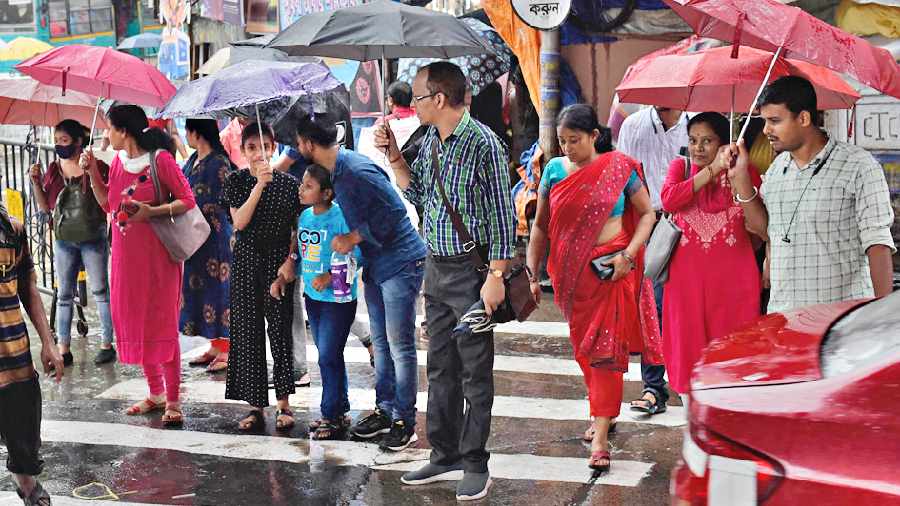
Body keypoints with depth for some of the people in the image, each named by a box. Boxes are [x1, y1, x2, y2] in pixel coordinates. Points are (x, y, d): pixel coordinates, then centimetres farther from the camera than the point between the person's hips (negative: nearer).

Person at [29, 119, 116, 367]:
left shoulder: (97, 166, -8)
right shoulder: (53, 169, 6)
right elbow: (45, 207, 10)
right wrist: (36, 182, -4)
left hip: (93, 239, -5)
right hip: (64, 241, 5)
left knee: (100, 292, 3)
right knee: (64, 295, 7)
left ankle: (107, 345, 11)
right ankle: (63, 350, 11)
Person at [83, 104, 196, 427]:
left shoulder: (161, 159, -10)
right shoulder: (118, 162, 9)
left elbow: (187, 201, -10)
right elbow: (108, 204, 18)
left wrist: (152, 212, -22)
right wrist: (92, 173, 7)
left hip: (157, 255, -7)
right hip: (126, 255, 7)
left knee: (161, 324, -4)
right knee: (133, 323, 10)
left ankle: (173, 400, 3)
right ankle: (155, 393, 22)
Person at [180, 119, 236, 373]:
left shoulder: (219, 163, -14)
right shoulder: (193, 160, 11)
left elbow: (220, 204, -16)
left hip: (215, 235, -9)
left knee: (218, 286, -3)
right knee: (199, 287, 12)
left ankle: (226, 350, 4)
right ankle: (215, 346, 21)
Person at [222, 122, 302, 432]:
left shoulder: (288, 183, 2)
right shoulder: (237, 181, 3)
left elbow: (297, 229, 3)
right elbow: (239, 222, -11)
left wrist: (290, 261, -10)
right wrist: (260, 185, -17)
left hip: (278, 262, -1)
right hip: (246, 262, 1)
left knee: (280, 329, -1)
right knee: (248, 331, 2)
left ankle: (284, 403, 8)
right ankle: (255, 405, 10)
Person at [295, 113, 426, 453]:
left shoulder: (357, 170, -22)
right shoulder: (336, 172, 9)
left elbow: (395, 211, -24)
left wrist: (354, 238, -18)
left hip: (399, 262, -10)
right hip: (375, 265, 10)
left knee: (400, 344, -5)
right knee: (381, 342, 15)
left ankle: (404, 421, 1)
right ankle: (385, 410, 24)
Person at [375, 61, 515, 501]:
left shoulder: (483, 143, -15)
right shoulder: (430, 141, 9)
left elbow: (502, 215, -14)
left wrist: (495, 276, -18)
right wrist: (393, 155, 9)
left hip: (471, 271, -8)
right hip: (436, 268, 8)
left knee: (475, 373, 1)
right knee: (441, 368, 14)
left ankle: (475, 465, 10)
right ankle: (445, 456, 24)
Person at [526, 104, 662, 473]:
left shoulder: (620, 168, -5)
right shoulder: (554, 170, 3)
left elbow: (647, 214, 2)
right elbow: (540, 226, 8)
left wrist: (629, 254, -11)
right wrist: (532, 273, 3)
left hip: (611, 270, -4)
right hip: (570, 273, 4)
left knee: (606, 349, -7)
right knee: (583, 346, 13)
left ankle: (600, 439, -7)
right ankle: (605, 411, 33)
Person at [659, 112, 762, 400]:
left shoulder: (743, 171, 5)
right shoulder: (681, 167, 9)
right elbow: (668, 200, -14)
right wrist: (712, 170, -16)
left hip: (733, 276, -1)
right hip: (688, 276, 1)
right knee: (689, 342, 5)